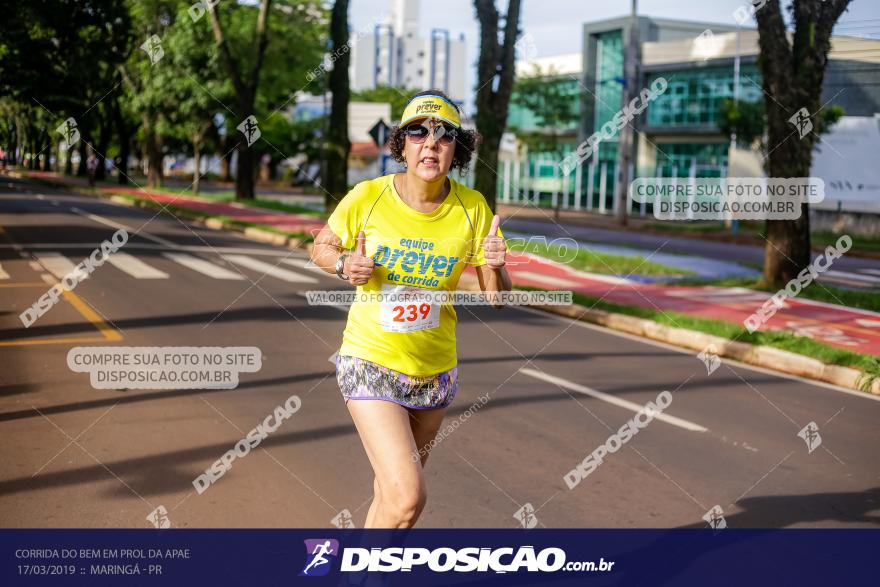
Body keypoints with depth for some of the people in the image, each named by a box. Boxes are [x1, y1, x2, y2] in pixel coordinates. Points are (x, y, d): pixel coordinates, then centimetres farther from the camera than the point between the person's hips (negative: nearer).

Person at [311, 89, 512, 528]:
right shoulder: (367, 197, -12)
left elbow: (497, 298, -3)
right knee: (407, 497, -17)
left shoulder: (473, 209, -8)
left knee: (393, 489, 19)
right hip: (370, 364, -3)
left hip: (435, 371, 3)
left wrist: (495, 266, -25)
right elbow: (321, 248, 5)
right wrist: (344, 265, -17)